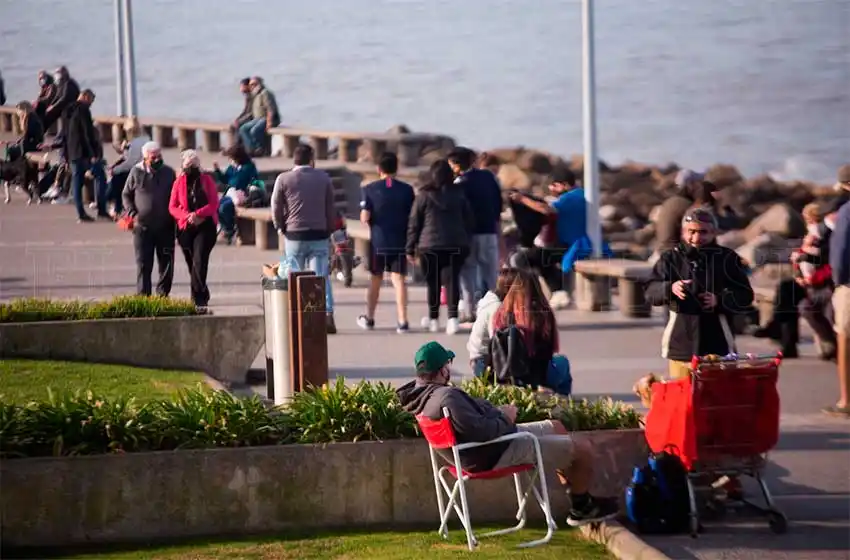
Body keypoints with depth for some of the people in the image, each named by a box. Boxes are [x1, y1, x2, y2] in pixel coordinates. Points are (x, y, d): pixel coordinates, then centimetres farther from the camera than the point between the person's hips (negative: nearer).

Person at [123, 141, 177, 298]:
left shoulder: (168, 172, 3)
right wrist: (133, 214, -7)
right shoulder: (136, 172, -1)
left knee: (166, 263, 7)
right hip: (142, 226, -2)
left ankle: (163, 294, 21)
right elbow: (126, 195, 7)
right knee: (143, 264, 0)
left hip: (165, 227, 2)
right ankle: (143, 296, 2)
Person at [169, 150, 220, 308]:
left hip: (205, 226, -3)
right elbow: (172, 207, 4)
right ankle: (202, 295, 23)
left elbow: (214, 204, -2)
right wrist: (188, 216, -13)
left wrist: (197, 214, -16)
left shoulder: (207, 180, 4)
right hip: (185, 228, 3)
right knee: (192, 263, 8)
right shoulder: (179, 182, 8)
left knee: (199, 260, -17)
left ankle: (197, 297, -19)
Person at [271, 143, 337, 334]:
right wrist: (329, 230, 15)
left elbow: (276, 208, 0)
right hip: (319, 235, 1)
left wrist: (281, 228, 14)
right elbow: (331, 209, 6)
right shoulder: (324, 178, 5)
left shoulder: (283, 179, -2)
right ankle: (327, 315, -12)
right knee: (322, 276, 1)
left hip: (294, 235, -1)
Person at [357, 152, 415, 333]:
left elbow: (364, 218, -10)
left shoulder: (370, 189, -5)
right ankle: (402, 321, -8)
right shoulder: (407, 190, -2)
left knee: (375, 279, 15)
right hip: (400, 241, 0)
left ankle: (369, 319, 26)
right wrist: (412, 242, 13)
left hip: (378, 241, 0)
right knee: (399, 280, 0)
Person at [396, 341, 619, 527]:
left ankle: (578, 496, 31)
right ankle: (583, 508, 19)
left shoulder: (419, 392, 2)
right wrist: (505, 418, -16)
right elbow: (481, 431, -35)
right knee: (582, 448, -3)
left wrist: (497, 411, 2)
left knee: (556, 427, 26)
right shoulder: (446, 397, -32)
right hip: (497, 454, -11)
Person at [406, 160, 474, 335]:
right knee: (452, 280, -1)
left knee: (433, 283, 10)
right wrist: (466, 242, 18)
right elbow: (469, 220, 9)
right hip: (456, 246, 2)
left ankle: (434, 319, 20)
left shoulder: (424, 195, -3)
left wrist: (410, 248, 5)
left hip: (430, 246, -2)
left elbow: (414, 223, -1)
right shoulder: (459, 193, 5)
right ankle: (453, 317, -16)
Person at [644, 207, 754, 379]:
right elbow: (650, 291, 0)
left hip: (717, 347, -1)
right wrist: (670, 289, -21)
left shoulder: (727, 258, 3)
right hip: (680, 345, 1)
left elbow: (745, 296, 4)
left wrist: (719, 300, -14)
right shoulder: (671, 258, 6)